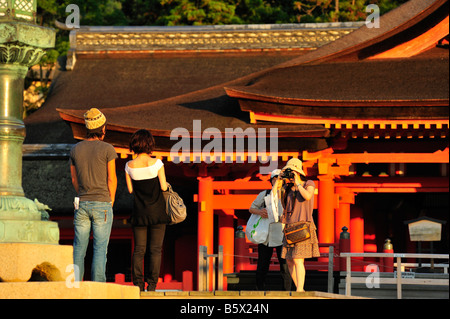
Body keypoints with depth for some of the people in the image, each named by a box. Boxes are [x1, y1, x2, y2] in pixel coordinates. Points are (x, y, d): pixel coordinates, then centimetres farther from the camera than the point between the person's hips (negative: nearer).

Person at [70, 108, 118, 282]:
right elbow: (112, 179, -6)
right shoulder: (107, 149, -7)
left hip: (82, 204, 4)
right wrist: (111, 201, 8)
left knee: (79, 248, 7)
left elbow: (74, 179, 11)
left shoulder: (75, 149, 5)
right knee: (100, 248, -2)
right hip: (102, 205, -4)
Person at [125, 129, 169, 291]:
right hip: (157, 211, -2)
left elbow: (130, 189, 3)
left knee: (139, 249, 7)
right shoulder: (156, 163, -12)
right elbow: (164, 187, -9)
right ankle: (152, 284, -1)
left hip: (139, 212, 2)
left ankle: (138, 284, 2)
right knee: (155, 249, 2)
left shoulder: (129, 166, -3)